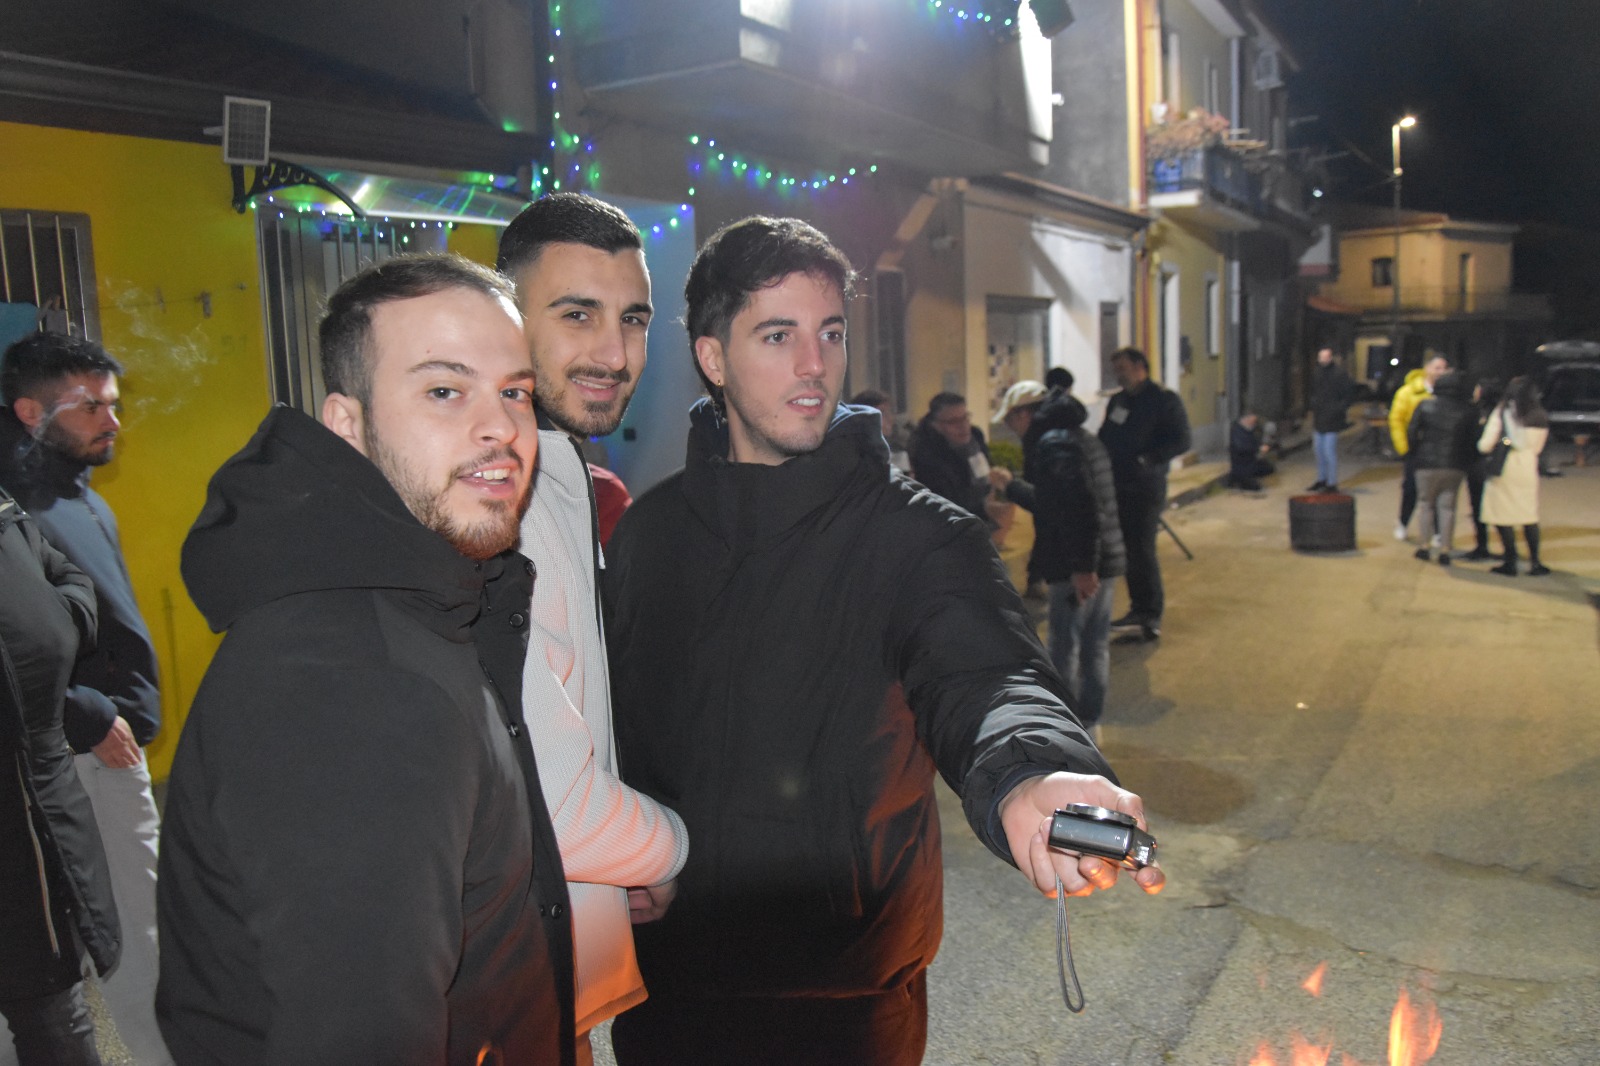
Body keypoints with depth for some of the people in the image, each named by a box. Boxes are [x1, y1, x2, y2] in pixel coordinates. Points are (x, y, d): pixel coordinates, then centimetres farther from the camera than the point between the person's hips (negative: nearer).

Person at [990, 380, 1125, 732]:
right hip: (1106, 560, 10)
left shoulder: (1053, 444, -15)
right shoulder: (1082, 437, 17)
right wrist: (1011, 486, 35)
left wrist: (1082, 566, -27)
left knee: (1064, 650, 1)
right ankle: (1089, 723, 26)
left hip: (1076, 569, -10)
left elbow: (1079, 507, -26)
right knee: (1095, 646, 16)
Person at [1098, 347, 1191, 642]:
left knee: (1142, 551, -8)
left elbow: (1181, 441, -10)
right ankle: (1139, 609, 20)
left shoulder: (1165, 400, -4)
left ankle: (1152, 615, 1)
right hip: (1117, 487, 7)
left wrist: (1150, 459, -21)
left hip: (1146, 488, -6)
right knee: (1129, 551, 10)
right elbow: (1104, 439, 22)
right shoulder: (1116, 401, 17)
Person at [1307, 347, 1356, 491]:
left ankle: (1332, 483, 1)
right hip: (1319, 418, 7)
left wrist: (1340, 408, -15)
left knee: (1329, 451, -7)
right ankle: (1322, 479, 29)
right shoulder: (1316, 373, 9)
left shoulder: (1339, 373, -11)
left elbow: (1350, 393, -9)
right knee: (1319, 449, 15)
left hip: (1332, 420, -7)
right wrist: (1313, 406, 9)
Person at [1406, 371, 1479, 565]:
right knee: (1447, 506, 5)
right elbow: (1472, 440, 3)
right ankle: (1445, 550, 3)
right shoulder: (1466, 411, 1)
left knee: (1426, 504, 11)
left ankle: (1425, 546, 11)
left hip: (1427, 464, -1)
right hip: (1455, 467, 1)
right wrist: (1467, 461, 14)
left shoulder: (1425, 406, -4)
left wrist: (1413, 452, 8)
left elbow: (1412, 433, -5)